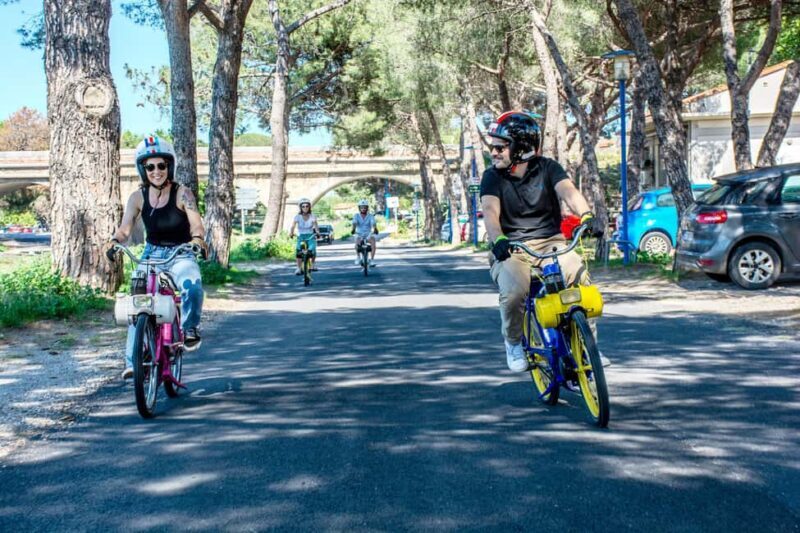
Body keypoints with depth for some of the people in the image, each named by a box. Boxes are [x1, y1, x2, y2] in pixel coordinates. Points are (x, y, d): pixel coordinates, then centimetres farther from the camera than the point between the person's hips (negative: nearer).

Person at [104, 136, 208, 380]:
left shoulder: (182, 193, -9)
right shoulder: (138, 197, 0)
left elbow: (196, 223, -21)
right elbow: (125, 227, -10)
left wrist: (197, 238, -44)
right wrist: (113, 240, -32)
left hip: (181, 255, -3)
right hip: (152, 255, 3)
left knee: (191, 285, -33)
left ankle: (190, 329, -6)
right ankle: (132, 361, -4)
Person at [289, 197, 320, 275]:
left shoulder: (312, 217, -3)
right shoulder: (297, 216, -5)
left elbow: (315, 225, -17)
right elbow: (293, 226, -17)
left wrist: (317, 232, -38)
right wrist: (291, 233, -37)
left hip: (310, 236, 0)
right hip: (301, 236, 0)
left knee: (312, 250, -22)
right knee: (299, 252, -22)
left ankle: (313, 264, 6)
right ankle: (299, 268, -10)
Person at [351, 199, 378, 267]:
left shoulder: (370, 216, -4)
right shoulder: (356, 215, -3)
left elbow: (373, 223, -24)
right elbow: (354, 223, -22)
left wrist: (375, 229, -46)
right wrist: (353, 229, -44)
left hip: (368, 234, 0)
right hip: (359, 234, 0)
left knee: (373, 240, -31)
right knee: (357, 241, -32)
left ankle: (372, 260, -26)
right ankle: (358, 257, -13)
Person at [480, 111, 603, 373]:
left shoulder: (547, 168, 3)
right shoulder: (492, 177, 2)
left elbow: (568, 192, -16)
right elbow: (490, 211, -16)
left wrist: (587, 216, -38)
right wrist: (498, 240, -38)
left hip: (550, 243, 1)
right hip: (511, 248, -1)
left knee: (582, 280, -27)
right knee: (514, 292, -32)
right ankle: (513, 342, 1)